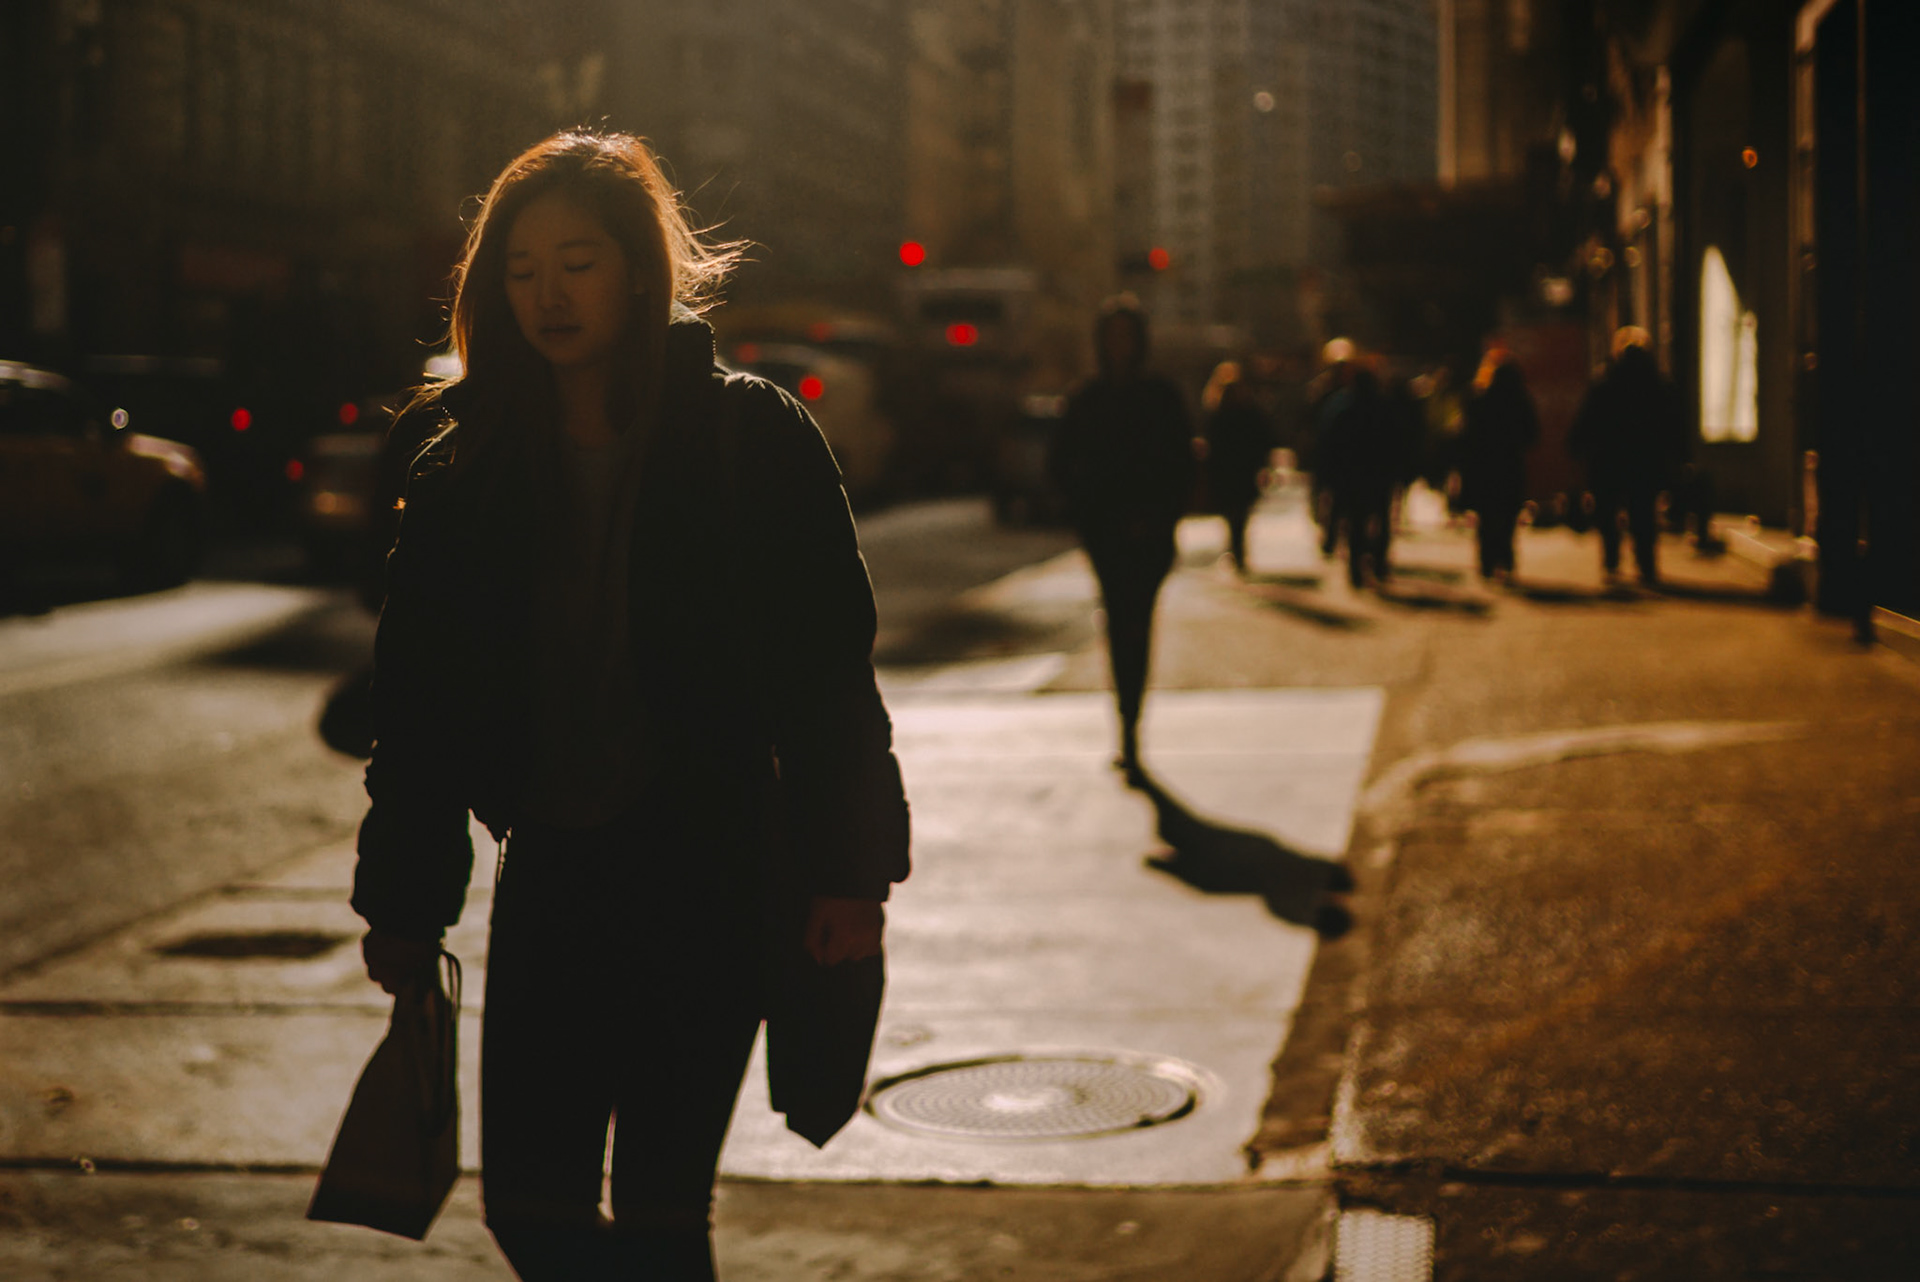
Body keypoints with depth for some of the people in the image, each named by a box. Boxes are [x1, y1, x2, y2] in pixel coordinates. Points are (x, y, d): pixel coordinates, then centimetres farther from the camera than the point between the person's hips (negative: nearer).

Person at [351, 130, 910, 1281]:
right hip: (554, 873, 4)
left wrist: (847, 876, -10)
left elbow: (830, 668, -5)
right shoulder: (473, 464, 6)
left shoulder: (753, 437, -4)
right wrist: (402, 903, 7)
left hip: (712, 873, -4)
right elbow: (421, 699, 8)